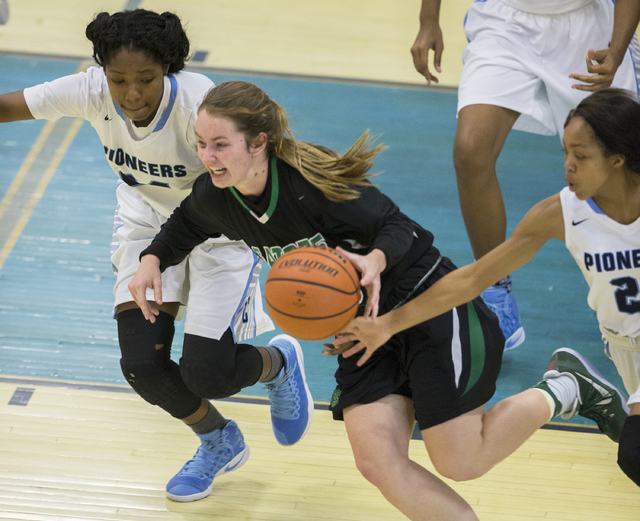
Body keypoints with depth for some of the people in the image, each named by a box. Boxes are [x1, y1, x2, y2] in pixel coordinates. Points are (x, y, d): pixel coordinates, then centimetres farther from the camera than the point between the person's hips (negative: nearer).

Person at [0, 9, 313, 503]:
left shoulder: (200, 102, -35)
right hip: (146, 222, 4)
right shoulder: (92, 91, -24)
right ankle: (220, 444, 25)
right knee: (142, 364, -6)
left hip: (218, 228, -4)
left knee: (205, 375, -10)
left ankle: (279, 364, 28)